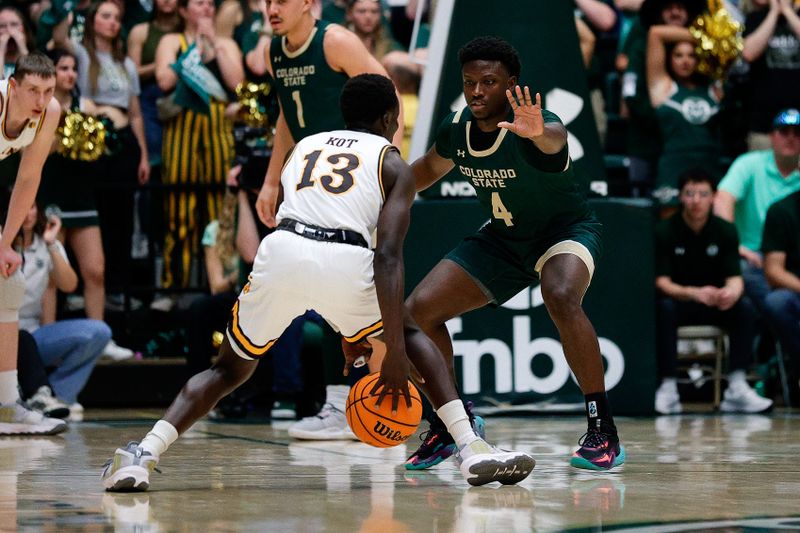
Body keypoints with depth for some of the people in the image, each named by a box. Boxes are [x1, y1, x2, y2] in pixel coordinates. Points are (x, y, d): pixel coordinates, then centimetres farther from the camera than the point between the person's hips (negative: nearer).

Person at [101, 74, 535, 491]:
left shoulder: (304, 146, 32)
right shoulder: (393, 165, 18)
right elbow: (388, 259, 3)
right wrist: (394, 354, -1)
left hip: (282, 251, 2)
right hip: (345, 262, -2)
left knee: (229, 369, 20)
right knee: (410, 335, 25)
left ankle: (143, 455, -1)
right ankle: (472, 449, 10)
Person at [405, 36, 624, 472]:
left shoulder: (537, 126, -30)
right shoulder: (455, 128, -11)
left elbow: (555, 139, -57)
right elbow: (432, 167, 13)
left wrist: (539, 134, -80)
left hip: (565, 229, -6)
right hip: (503, 238, 6)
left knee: (561, 297, -38)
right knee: (418, 311, -6)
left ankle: (604, 432, -28)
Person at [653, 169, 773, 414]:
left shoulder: (725, 231, -3)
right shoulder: (664, 231, -12)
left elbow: (735, 278, -10)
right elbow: (662, 283, -18)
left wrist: (731, 293, -37)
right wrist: (695, 293, -38)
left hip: (714, 306, 3)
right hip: (678, 301, -3)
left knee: (745, 307, -26)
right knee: (664, 309, -36)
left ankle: (737, 387, -29)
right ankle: (668, 388, -33)